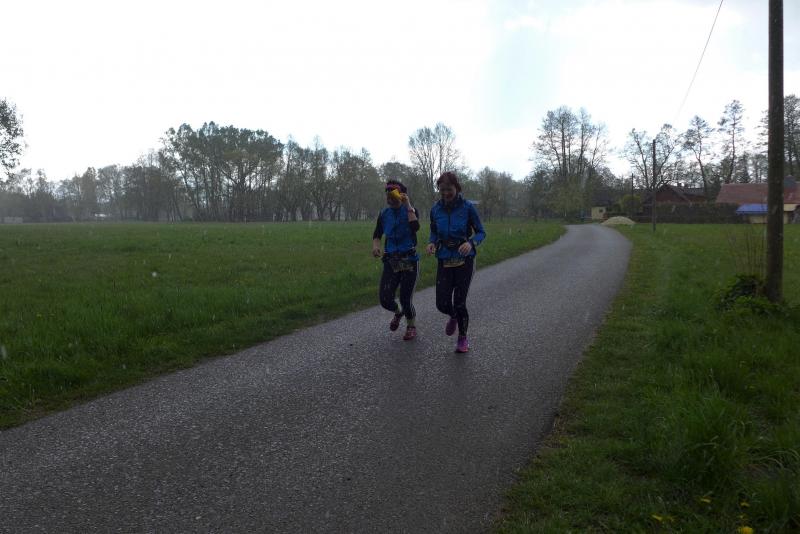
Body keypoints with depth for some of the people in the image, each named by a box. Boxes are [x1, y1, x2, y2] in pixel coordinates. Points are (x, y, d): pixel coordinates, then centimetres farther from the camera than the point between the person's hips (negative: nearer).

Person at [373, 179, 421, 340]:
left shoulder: (410, 210, -4)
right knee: (385, 299, -5)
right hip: (391, 261, 3)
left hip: (409, 260, -3)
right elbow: (377, 234, 16)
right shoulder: (384, 214, 7)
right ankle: (398, 312, 31)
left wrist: (408, 205, -21)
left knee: (406, 298, -4)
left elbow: (415, 227, -25)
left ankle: (411, 326, 25)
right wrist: (375, 245, -5)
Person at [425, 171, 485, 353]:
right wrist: (431, 243, -7)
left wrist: (471, 243, -23)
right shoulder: (436, 209, 1)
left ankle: (463, 338, 22)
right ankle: (453, 316, 36)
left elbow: (481, 232, -2)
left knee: (459, 302, -2)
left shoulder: (467, 207, -8)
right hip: (444, 261, 3)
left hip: (464, 260, -3)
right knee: (442, 304, -3)